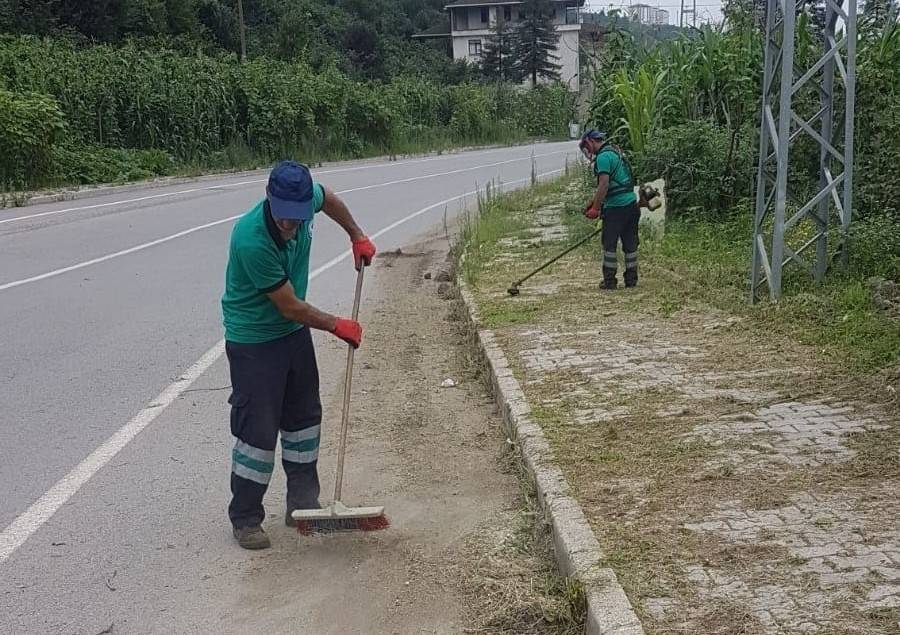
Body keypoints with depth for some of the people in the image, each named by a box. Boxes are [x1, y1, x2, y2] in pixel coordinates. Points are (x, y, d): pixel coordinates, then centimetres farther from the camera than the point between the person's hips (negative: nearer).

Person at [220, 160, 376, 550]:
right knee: (258, 429, -6)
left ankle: (303, 505, 28)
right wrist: (337, 326, -12)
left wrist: (357, 236, 15)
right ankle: (245, 519, 9)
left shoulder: (305, 198, -16)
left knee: (304, 416, 15)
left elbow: (329, 198, 14)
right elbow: (290, 306, -25)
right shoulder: (252, 240, -35)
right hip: (253, 341, -8)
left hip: (295, 331, 8)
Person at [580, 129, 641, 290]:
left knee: (609, 244, 1)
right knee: (630, 243, 12)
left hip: (616, 207, -9)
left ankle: (609, 280, 4)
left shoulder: (603, 157, -13)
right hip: (631, 204, 9)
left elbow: (604, 185, -20)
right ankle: (631, 278, 18)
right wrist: (593, 202, 23)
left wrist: (595, 208, -15)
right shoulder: (615, 153, 18)